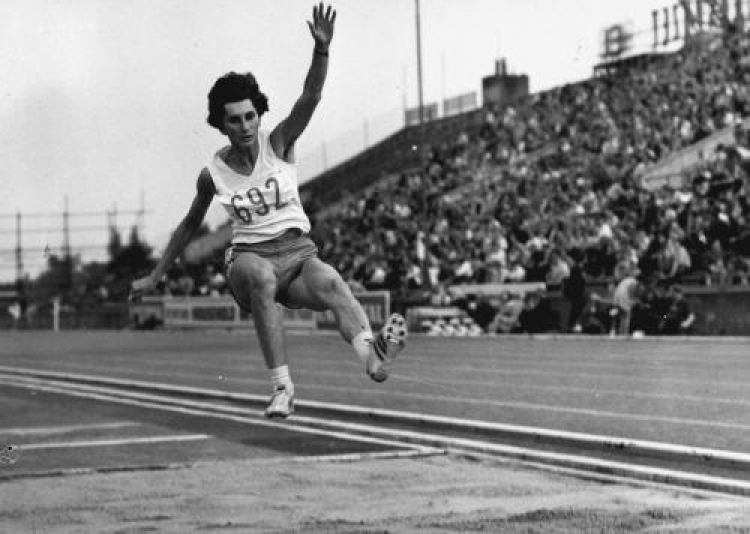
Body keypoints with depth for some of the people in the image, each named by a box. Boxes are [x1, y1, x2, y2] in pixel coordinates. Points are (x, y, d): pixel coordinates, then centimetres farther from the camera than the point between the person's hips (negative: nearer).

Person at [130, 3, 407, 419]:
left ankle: (372, 356, -61)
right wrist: (153, 278, 24)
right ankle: (282, 387, -42)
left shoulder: (278, 143, 1)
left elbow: (310, 97, -15)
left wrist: (322, 49, -33)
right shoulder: (213, 173, 2)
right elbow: (189, 226, 18)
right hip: (249, 256, -1)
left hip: (297, 251, 1)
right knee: (262, 277, -39)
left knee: (331, 283, -34)